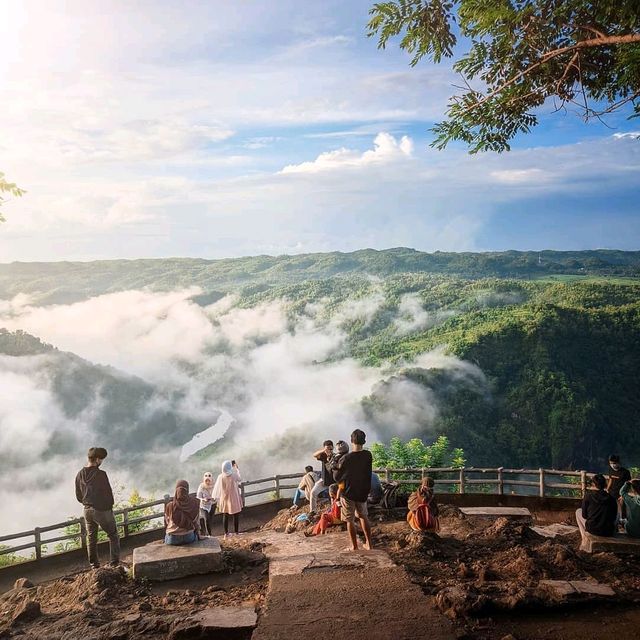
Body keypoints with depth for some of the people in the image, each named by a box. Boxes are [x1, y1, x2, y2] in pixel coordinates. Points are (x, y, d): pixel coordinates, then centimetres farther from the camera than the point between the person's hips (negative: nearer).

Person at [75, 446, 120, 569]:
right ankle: (115, 562, 8)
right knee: (113, 535, 10)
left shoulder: (80, 474, -2)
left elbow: (78, 496, 7)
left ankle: (94, 564, 26)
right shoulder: (100, 474, -22)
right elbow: (108, 493, -16)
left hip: (87, 510, 6)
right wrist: (110, 506, 2)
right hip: (102, 510, -6)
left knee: (91, 537, 18)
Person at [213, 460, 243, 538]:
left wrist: (216, 498, 10)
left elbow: (217, 488, -3)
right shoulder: (234, 475, -16)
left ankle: (226, 533, 15)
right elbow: (240, 479, 7)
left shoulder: (220, 477, -10)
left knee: (225, 516, 12)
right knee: (236, 516, 9)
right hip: (234, 499, -3)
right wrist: (236, 469, 17)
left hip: (224, 499, 3)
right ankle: (236, 532, 13)